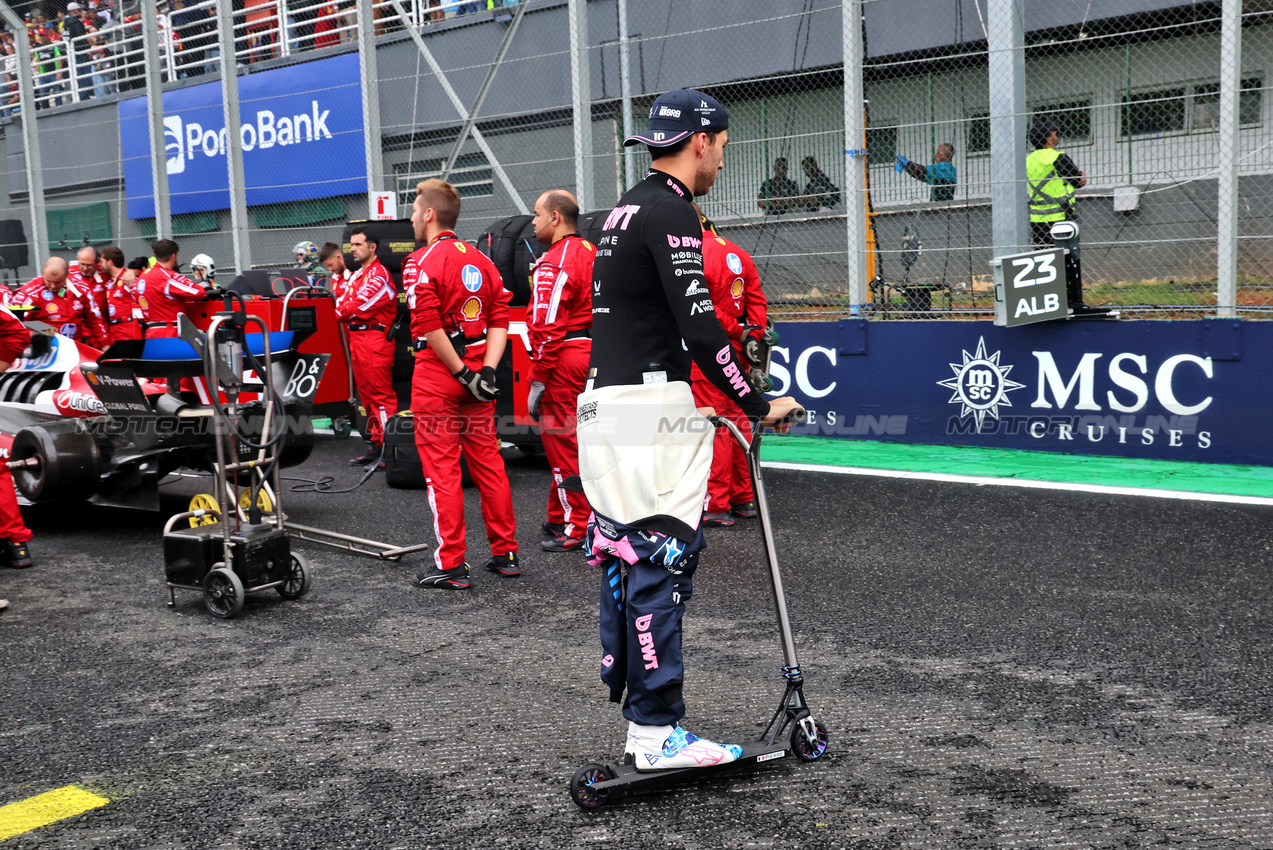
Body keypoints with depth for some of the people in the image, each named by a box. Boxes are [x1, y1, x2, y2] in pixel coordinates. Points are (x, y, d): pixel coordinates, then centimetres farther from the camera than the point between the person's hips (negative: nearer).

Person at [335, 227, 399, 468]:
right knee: (366, 394, 11)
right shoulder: (357, 275, 21)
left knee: (381, 395, -11)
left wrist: (343, 312, 1)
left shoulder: (379, 276, -9)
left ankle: (387, 450, -11)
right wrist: (345, 311, -1)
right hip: (356, 337, 10)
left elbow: (358, 307, -15)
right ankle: (375, 445, 17)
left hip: (375, 338, -10)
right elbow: (342, 303, 19)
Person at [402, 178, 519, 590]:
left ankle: (451, 566, 3)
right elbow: (500, 320, 5)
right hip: (476, 371, 7)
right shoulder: (480, 260, 12)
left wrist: (462, 373, -16)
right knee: (487, 461, 12)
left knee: (442, 469, -1)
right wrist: (486, 370, -3)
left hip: (438, 376, -7)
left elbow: (430, 327, -21)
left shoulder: (421, 262, -10)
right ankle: (505, 554, 18)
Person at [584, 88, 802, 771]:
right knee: (660, 557, -8)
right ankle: (657, 732, -4)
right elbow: (699, 329, -18)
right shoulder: (670, 212, -11)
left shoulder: (627, 210, 20)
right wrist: (759, 405, -11)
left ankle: (636, 720, 19)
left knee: (627, 558, 11)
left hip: (604, 403, 10)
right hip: (649, 408, -10)